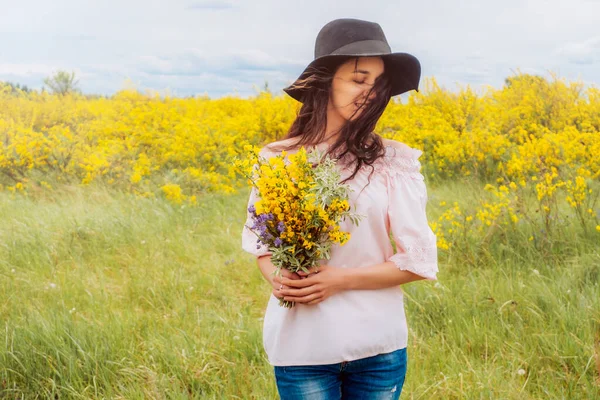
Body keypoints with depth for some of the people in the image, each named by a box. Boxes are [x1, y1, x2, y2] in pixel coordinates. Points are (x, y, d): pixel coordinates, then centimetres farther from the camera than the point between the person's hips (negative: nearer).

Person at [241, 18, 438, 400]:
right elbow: (259, 241, 10)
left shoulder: (394, 160, -5)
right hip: (300, 344, 0)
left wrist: (339, 280, -16)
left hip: (379, 343, 0)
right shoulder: (277, 159, -1)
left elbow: (421, 261, -5)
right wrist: (279, 278, -11)